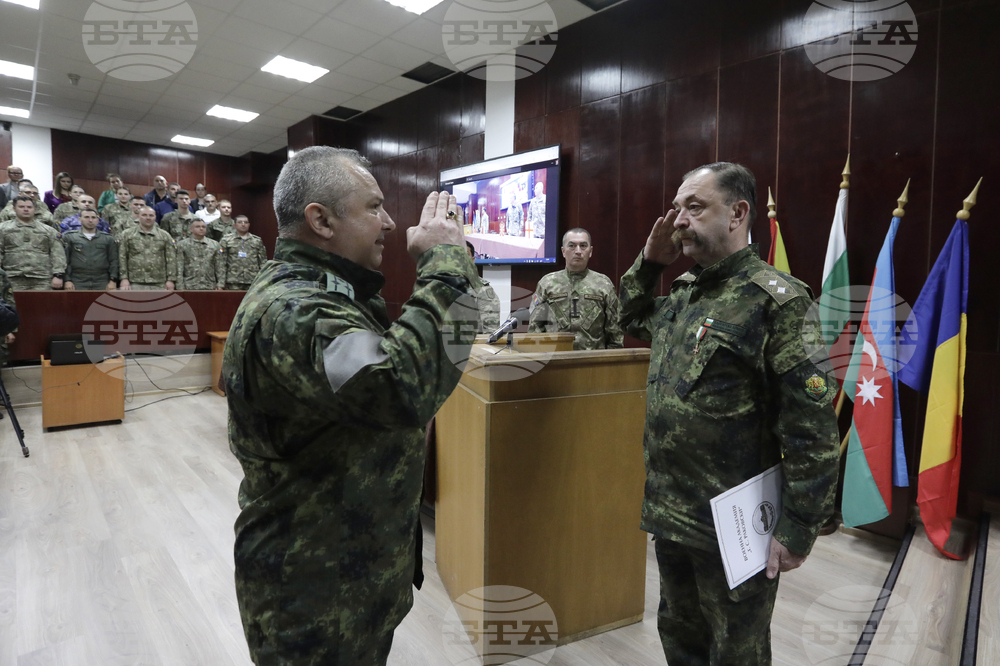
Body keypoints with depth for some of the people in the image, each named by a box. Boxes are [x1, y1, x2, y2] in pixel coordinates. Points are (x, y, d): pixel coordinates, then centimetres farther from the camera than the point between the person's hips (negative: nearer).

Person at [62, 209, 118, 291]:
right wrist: (67, 280, -4)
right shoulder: (69, 237, 8)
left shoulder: (108, 238, 11)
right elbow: (65, 261, 5)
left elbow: (113, 261, 7)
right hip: (78, 284, -1)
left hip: (102, 284, 1)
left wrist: (113, 280, -3)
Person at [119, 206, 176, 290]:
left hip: (158, 284, 0)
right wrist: (124, 278, -2)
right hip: (135, 283, 0)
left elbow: (171, 259, 4)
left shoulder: (165, 236, 8)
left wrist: (170, 279, -3)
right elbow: (122, 258, 6)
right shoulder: (127, 235, 9)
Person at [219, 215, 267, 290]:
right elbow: (222, 261, 4)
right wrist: (221, 282, -4)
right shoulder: (226, 240, 9)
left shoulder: (257, 240, 14)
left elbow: (263, 261, 12)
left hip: (253, 281, 1)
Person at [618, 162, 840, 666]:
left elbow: (812, 427, -18)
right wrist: (648, 263, 7)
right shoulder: (682, 292, 5)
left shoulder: (776, 299, -17)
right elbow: (631, 318, 24)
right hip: (668, 514, 7)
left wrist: (800, 527, -15)